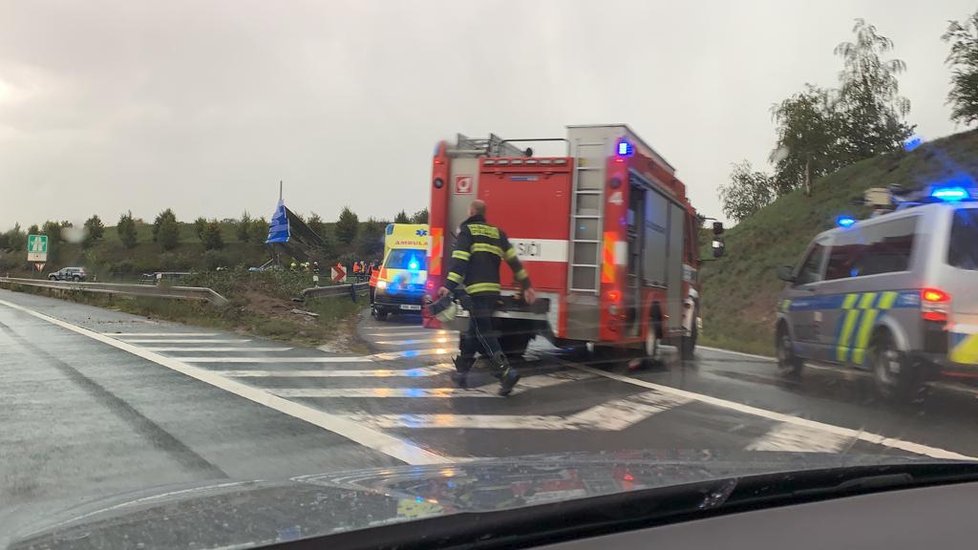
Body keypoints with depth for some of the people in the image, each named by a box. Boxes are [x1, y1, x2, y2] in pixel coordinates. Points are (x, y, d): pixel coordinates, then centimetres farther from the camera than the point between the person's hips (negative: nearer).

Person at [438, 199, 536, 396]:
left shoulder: (467, 230, 2)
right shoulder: (497, 232, 18)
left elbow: (460, 259, -12)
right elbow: (513, 260, 12)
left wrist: (450, 285, -19)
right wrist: (526, 285, 13)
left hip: (476, 290, -6)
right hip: (493, 290, 7)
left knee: (483, 333, -8)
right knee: (473, 331, 17)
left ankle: (507, 372, -22)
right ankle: (461, 372, 25)